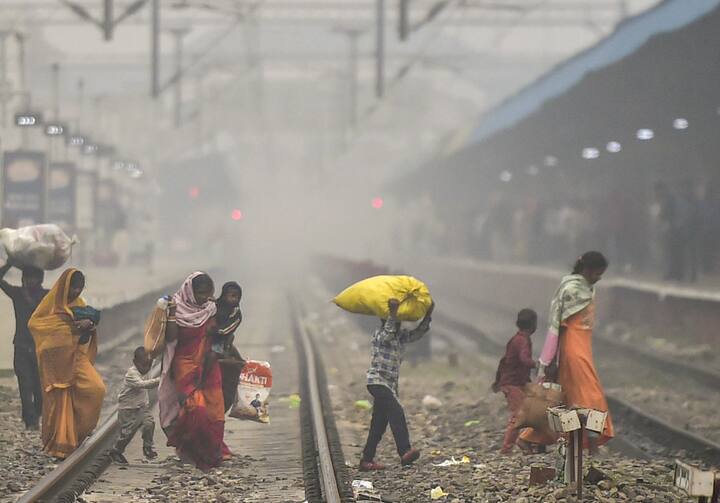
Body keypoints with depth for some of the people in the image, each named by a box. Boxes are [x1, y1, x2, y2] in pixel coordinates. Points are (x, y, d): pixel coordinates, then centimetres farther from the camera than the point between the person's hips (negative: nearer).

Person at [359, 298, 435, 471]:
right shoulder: (379, 335, -8)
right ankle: (405, 452, -37)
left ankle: (367, 460, 12)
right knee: (396, 412, -26)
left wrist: (428, 315, -3)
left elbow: (417, 333, 9)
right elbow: (387, 335, -30)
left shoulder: (401, 336, 14)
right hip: (377, 381, -8)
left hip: (391, 384, 8)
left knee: (379, 424, 8)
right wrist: (393, 314, -39)